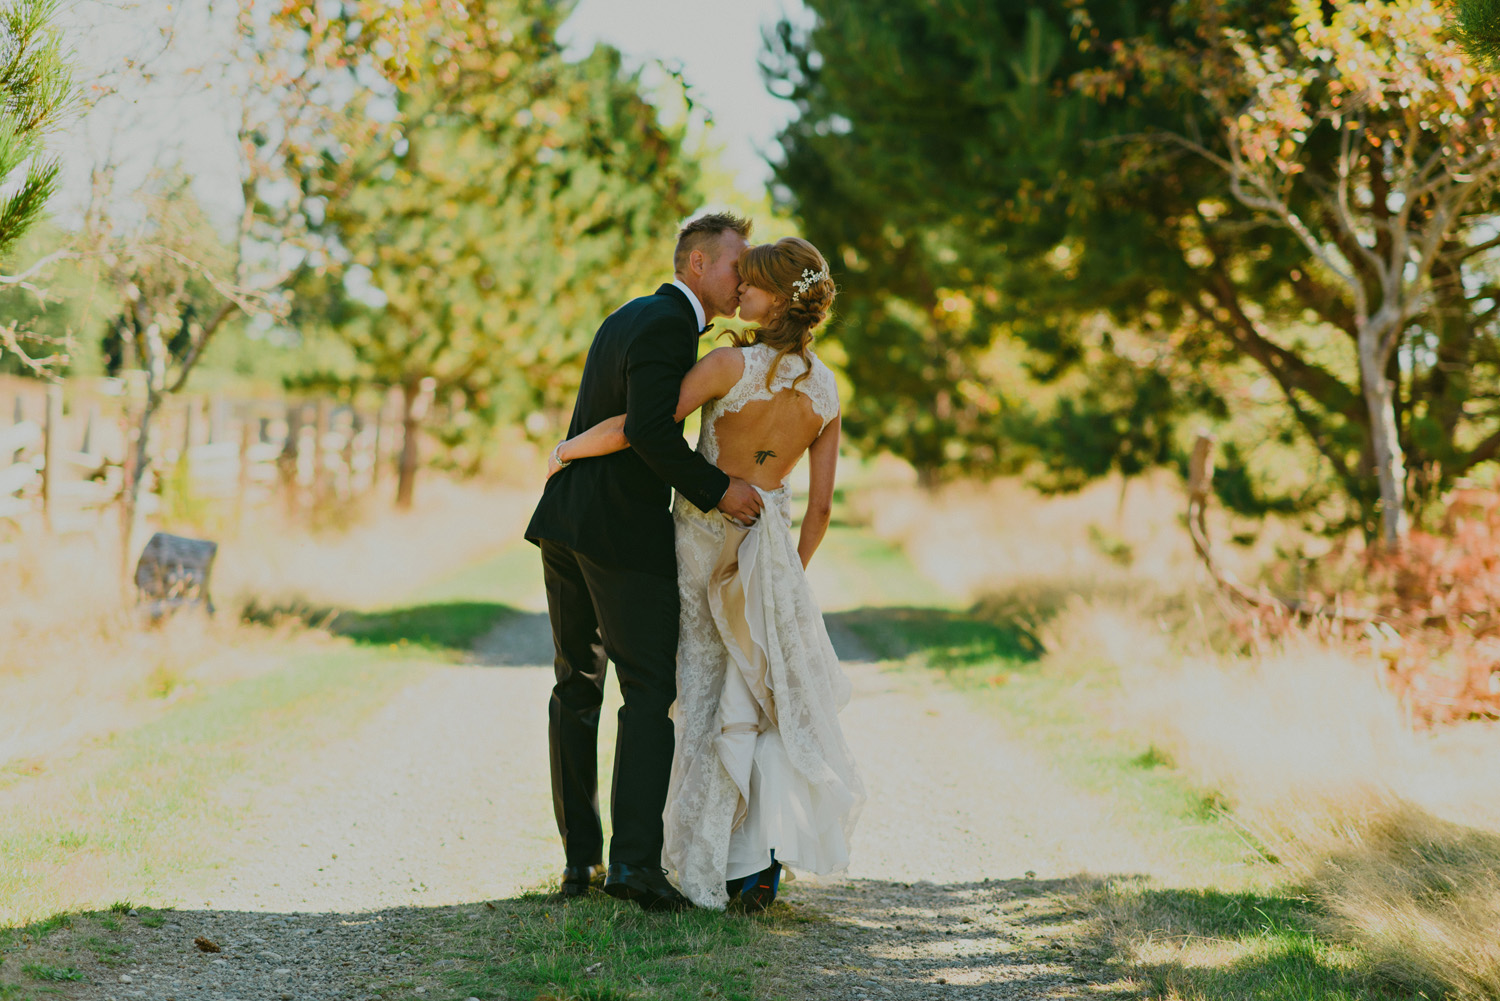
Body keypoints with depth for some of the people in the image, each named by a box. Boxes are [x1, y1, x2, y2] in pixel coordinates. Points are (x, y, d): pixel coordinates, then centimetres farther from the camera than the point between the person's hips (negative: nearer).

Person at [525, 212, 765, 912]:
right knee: (649, 690, -4)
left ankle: (579, 858, 16)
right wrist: (716, 490, -15)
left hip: (565, 521, 9)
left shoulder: (631, 316, 19)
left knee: (577, 686, 12)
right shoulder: (667, 326, -11)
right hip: (625, 530, -9)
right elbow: (650, 431, -23)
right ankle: (635, 859, -11)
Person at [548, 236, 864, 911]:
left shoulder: (733, 364, -17)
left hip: (703, 534, -4)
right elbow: (820, 505, 2)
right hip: (768, 544, 4)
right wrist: (792, 575, 16)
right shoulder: (826, 391, 0)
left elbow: (637, 427, -22)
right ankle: (763, 853, 2)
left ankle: (710, 868, 9)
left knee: (706, 694, 6)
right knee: (772, 698, 14)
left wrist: (566, 449, -6)